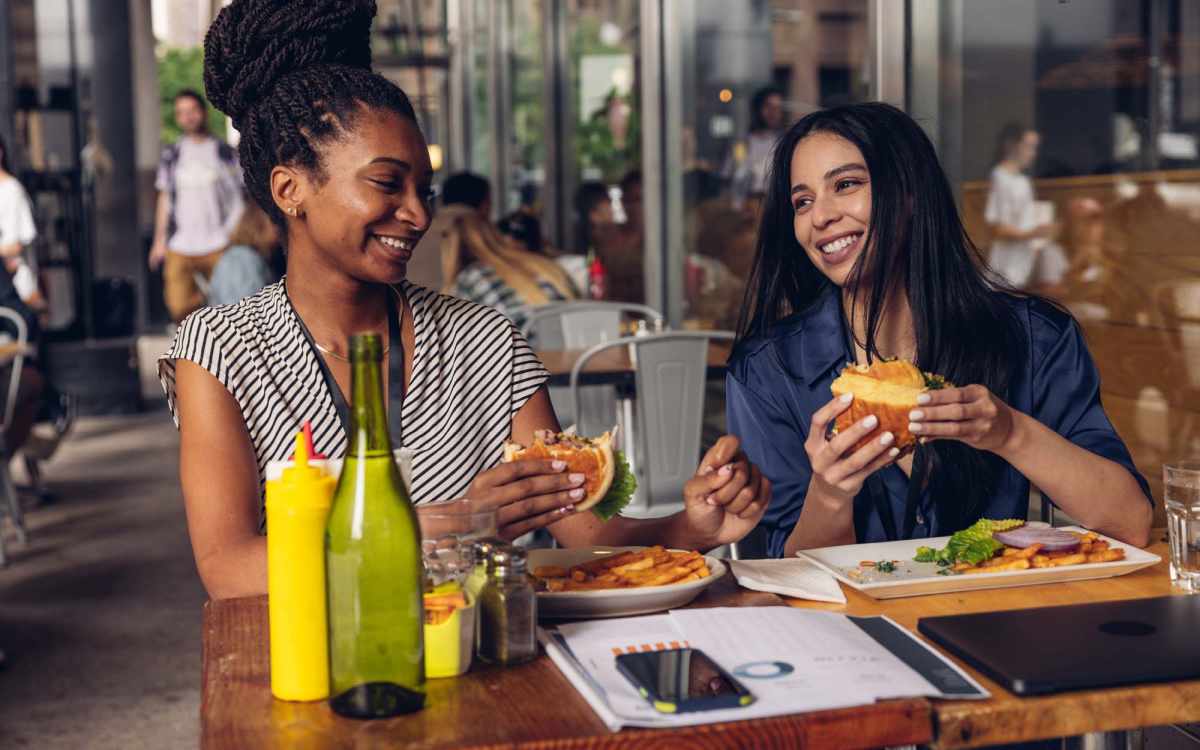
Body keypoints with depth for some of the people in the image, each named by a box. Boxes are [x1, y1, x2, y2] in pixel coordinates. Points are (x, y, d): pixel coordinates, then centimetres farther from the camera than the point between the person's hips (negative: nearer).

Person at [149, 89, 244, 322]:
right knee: (178, 307, -9)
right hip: (180, 247, 2)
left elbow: (237, 198, 7)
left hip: (217, 244, -1)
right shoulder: (171, 155, 11)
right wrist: (159, 240, 13)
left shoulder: (224, 153, 5)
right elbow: (165, 199, 15)